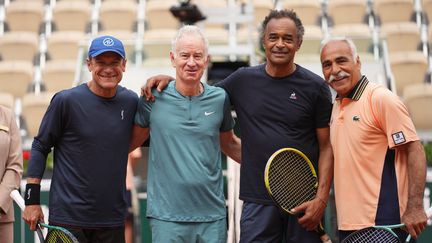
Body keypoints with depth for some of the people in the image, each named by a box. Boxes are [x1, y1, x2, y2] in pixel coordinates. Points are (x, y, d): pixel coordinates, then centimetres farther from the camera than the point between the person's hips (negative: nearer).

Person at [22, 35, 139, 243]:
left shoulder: (131, 101, 5)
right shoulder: (66, 100, -6)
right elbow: (40, 148, 0)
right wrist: (32, 199, -4)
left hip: (113, 220, 4)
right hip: (67, 216, -4)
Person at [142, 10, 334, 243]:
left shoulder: (315, 87, 0)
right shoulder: (243, 80, 6)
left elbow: (326, 147, 0)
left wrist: (321, 198, -9)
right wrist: (169, 79, 5)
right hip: (258, 202, 2)